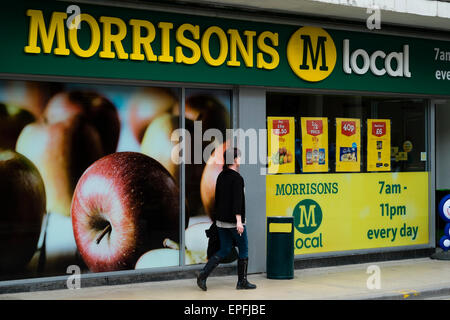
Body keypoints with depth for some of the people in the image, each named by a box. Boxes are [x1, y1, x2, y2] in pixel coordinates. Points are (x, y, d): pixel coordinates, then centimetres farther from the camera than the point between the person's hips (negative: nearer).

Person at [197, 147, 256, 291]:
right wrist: (239, 221, -24)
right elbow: (237, 200, -22)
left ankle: (203, 274, -4)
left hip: (221, 220, 8)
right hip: (233, 220, -8)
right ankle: (242, 281, 13)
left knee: (224, 250, 12)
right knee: (243, 249, 7)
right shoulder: (236, 177, -15)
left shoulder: (221, 176, 11)